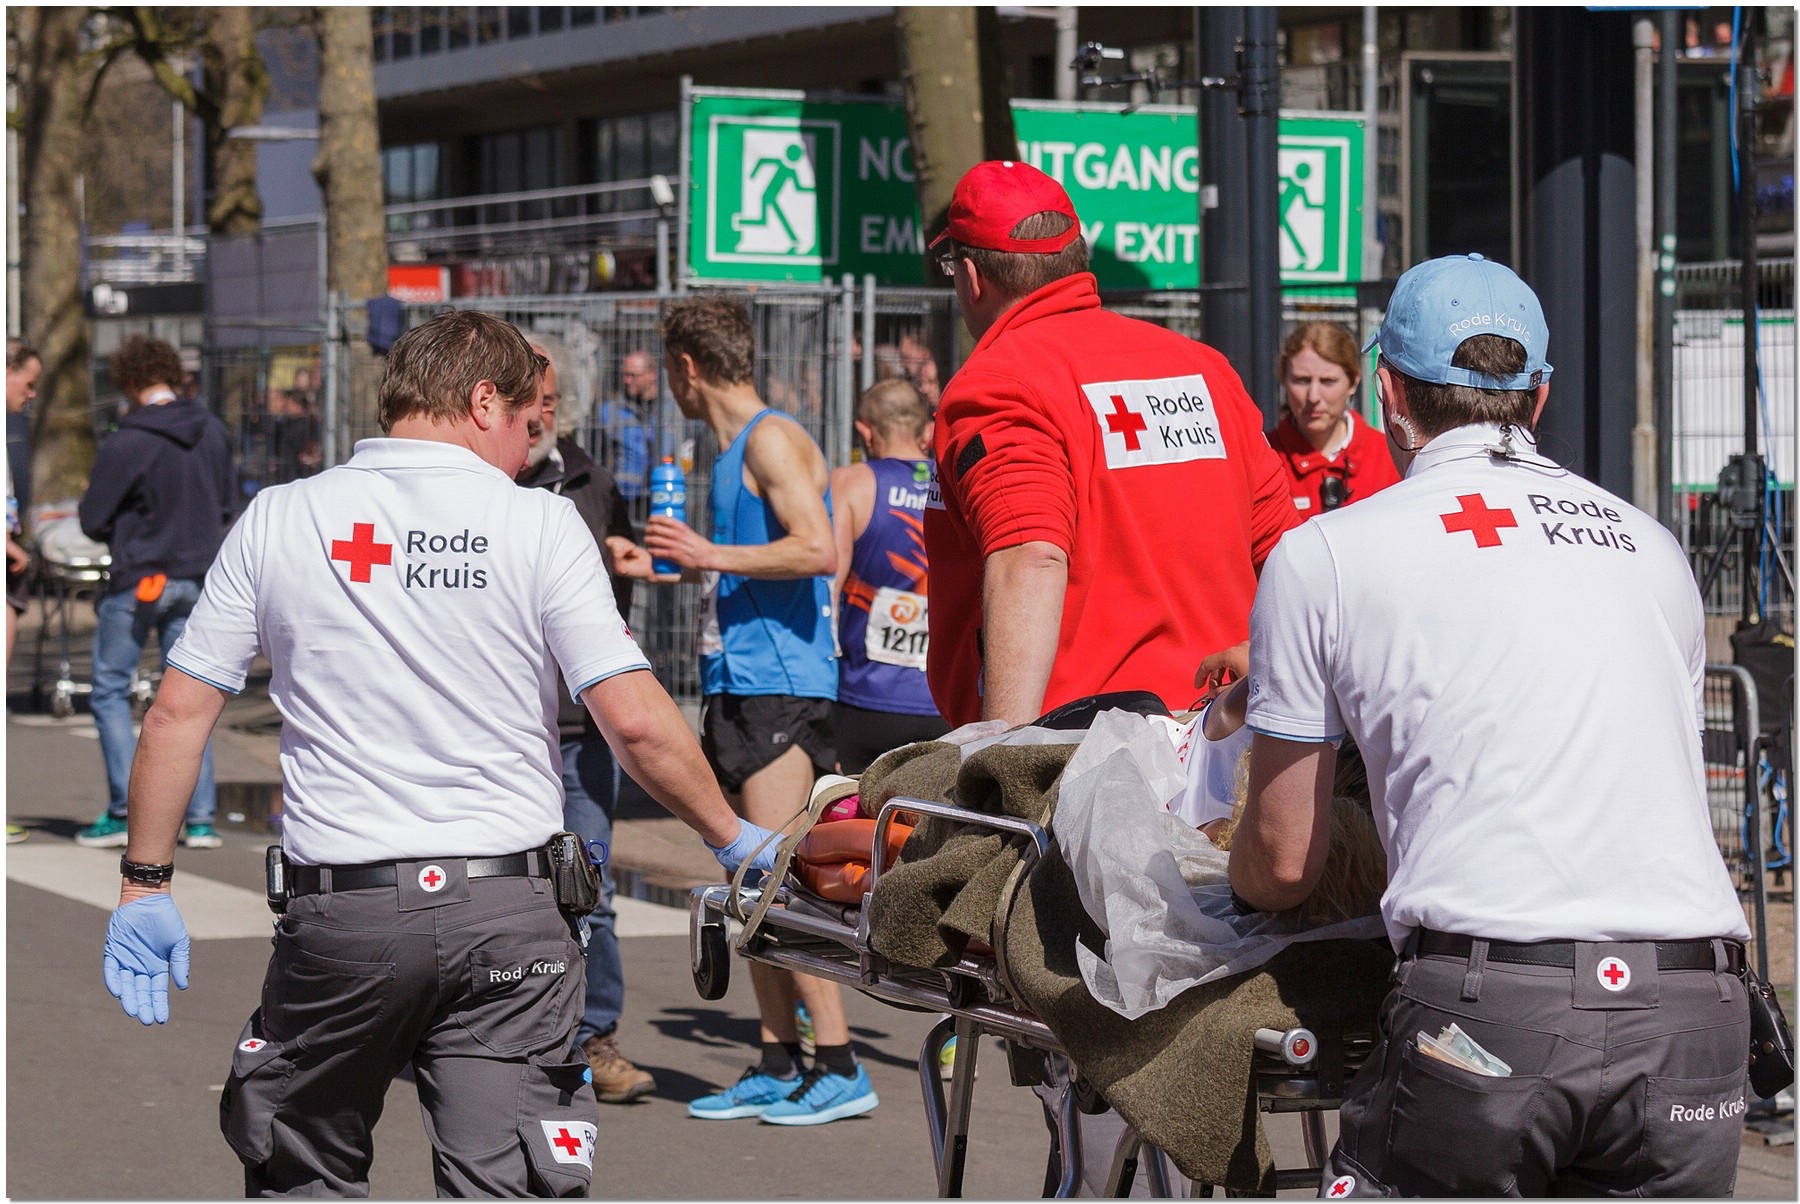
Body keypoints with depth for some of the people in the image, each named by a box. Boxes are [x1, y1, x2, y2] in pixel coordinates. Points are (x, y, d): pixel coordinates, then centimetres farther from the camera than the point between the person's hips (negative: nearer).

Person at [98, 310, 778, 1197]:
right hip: (509, 917, -1)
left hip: (338, 915, 1)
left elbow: (179, 711, 4)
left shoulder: (278, 519, 4)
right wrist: (732, 840, 7)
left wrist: (144, 881, 12)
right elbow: (637, 724, -7)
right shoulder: (541, 526, -2)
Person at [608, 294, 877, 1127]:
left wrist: (708, 554, -18)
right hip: (736, 683, 10)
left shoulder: (772, 440, -10)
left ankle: (840, 1067, -13)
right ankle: (778, 1068, 12)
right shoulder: (732, 453, 20)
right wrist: (657, 566, 35)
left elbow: (818, 550, -22)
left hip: (779, 684, -10)